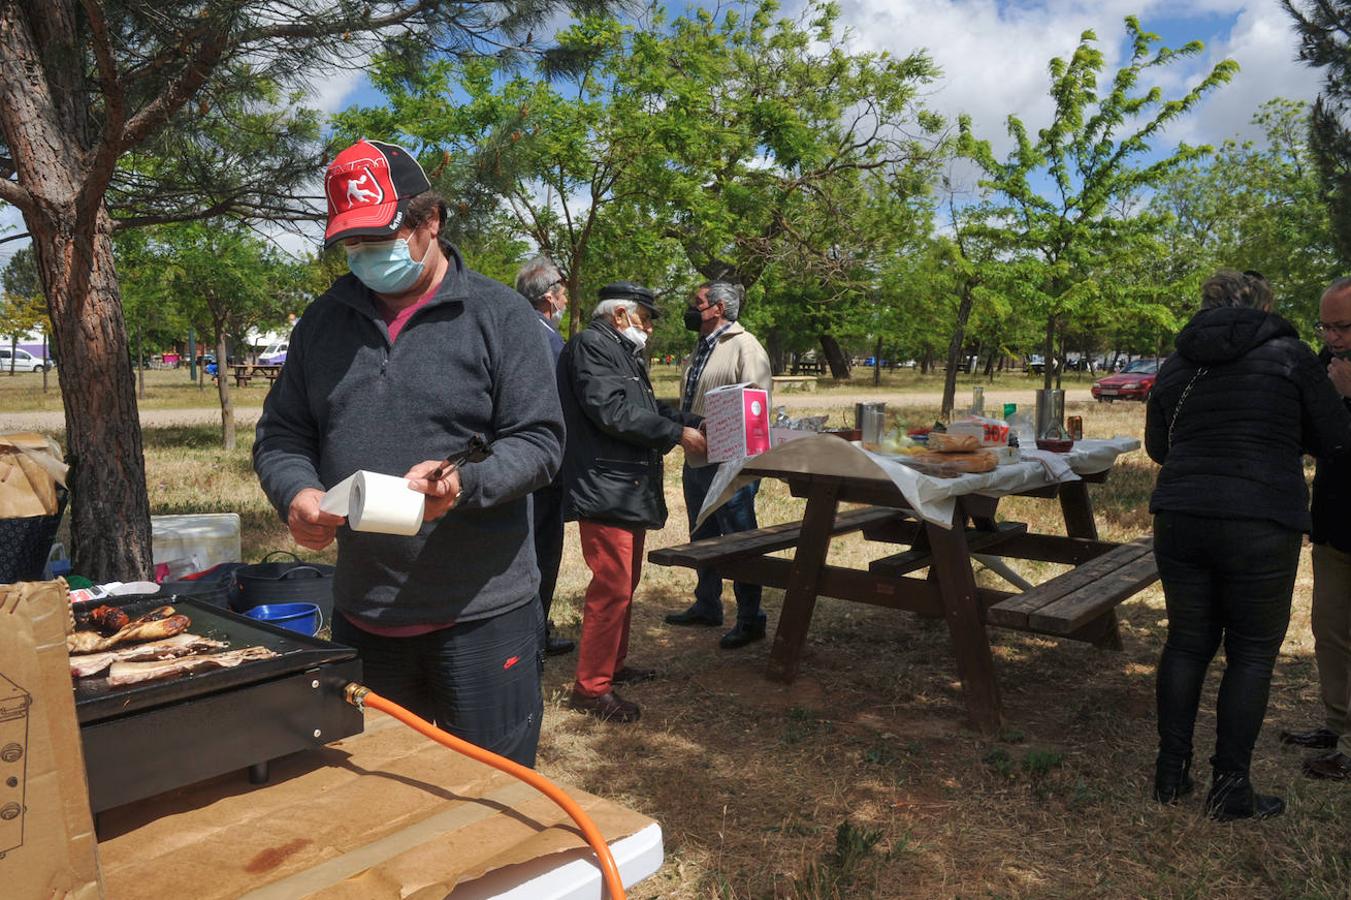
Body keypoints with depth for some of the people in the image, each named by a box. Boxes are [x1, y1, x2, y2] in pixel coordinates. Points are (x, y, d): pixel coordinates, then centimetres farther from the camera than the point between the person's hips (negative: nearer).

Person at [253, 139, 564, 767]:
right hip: (361, 615, 5)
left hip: (481, 614, -4)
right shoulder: (323, 322, 10)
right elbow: (279, 436, 12)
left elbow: (539, 440, -9)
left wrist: (463, 484, -27)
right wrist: (297, 492, -10)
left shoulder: (499, 314, -4)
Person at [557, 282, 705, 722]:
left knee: (625, 583, 18)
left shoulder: (625, 353, 22)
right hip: (605, 490, -11)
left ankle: (614, 664, 32)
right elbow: (613, 411, -21)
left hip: (632, 489, 11)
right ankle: (591, 687, 0)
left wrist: (695, 421, 6)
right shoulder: (590, 345, -10)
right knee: (612, 588, -10)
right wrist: (677, 434, -16)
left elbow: (648, 410, 20)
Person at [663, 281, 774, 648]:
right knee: (703, 540, 19)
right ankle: (706, 606, 34)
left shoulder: (745, 347, -12)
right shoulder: (701, 348, 16)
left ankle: (750, 620, 12)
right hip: (695, 461, 9)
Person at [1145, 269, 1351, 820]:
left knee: (1187, 641, 15)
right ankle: (1229, 788, 15)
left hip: (1179, 520, 4)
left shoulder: (1175, 367, 9)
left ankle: (1171, 773, 22)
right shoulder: (1289, 355, -2)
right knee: (1252, 652, 9)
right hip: (1261, 526, -3)